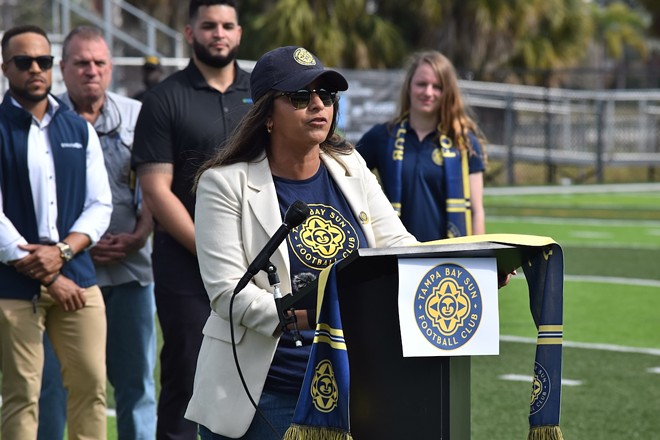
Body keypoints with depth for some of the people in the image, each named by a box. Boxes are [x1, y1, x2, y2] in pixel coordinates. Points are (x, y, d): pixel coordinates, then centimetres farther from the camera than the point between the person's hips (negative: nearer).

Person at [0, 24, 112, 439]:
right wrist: (43, 274, -10)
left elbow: (100, 204, 9)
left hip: (78, 279, 4)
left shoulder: (80, 129, 12)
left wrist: (61, 252, -9)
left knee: (92, 387, 1)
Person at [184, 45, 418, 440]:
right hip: (264, 392, -4)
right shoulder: (226, 184, -6)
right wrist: (307, 317, -30)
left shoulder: (352, 170, 9)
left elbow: (399, 247, 6)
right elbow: (227, 292, -14)